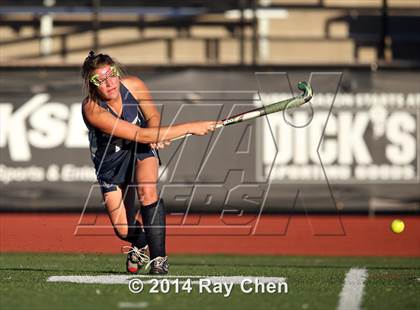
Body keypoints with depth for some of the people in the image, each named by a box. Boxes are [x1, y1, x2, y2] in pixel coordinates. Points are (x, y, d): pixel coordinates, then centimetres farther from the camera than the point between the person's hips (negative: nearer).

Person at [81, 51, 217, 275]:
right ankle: (140, 243, 35)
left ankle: (158, 258, -18)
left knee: (146, 190, -29)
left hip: (142, 150, 1)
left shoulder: (133, 85, -22)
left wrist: (157, 134, -24)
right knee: (124, 230, -3)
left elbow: (152, 115, 1)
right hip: (111, 159, -1)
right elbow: (140, 135, -41)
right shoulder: (92, 109, -35)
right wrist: (190, 128, -43)